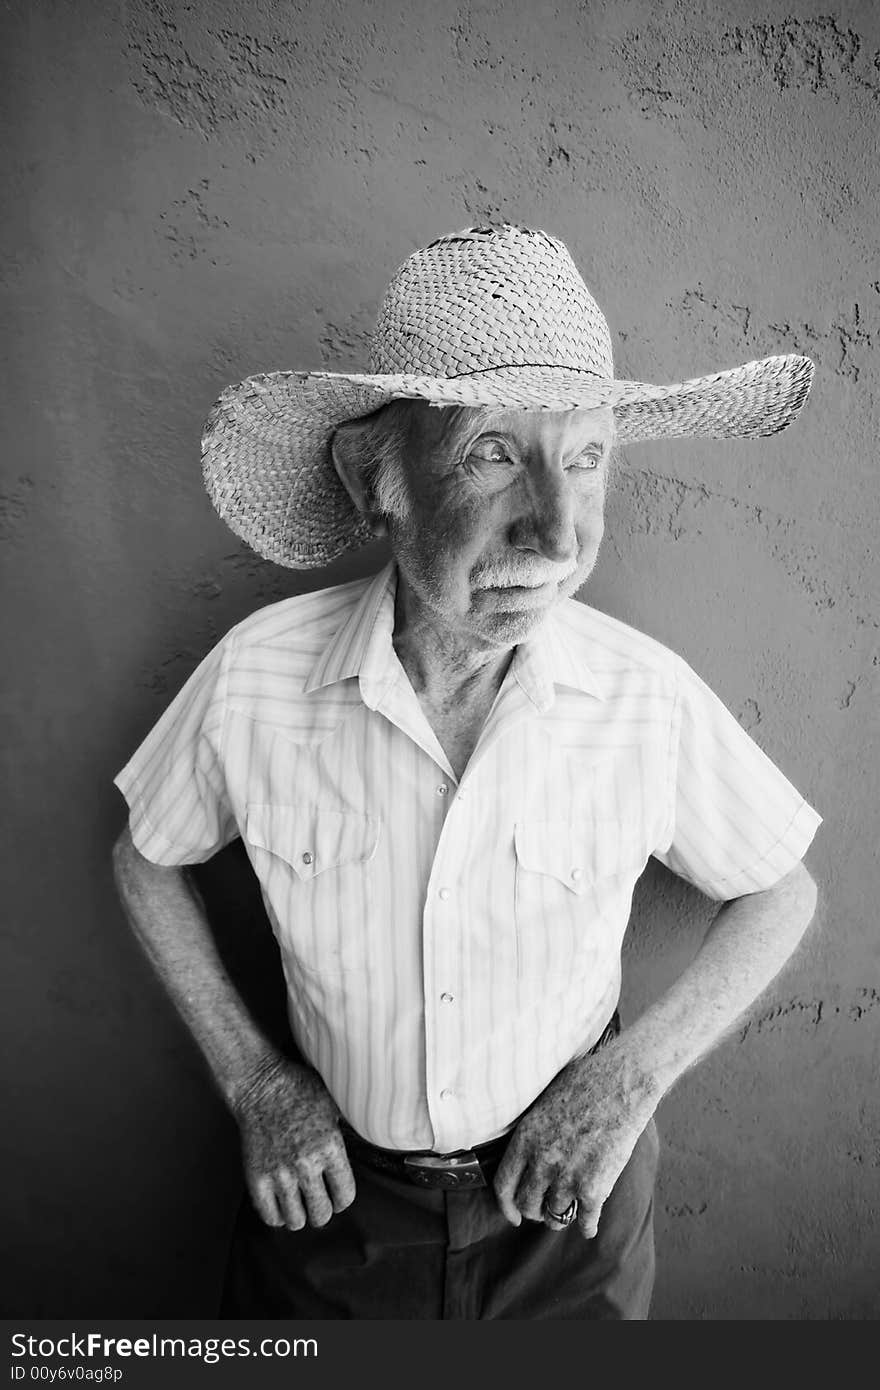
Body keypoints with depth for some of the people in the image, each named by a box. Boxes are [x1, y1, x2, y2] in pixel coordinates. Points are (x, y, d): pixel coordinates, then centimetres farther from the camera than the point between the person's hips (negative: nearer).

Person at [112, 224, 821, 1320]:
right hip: (331, 1183, 1)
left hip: (568, 1193, 1)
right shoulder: (256, 675, -22)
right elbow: (148, 858, -2)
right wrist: (253, 1082, -8)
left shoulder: (648, 698, -22)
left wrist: (631, 1076, -15)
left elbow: (780, 893, -5)